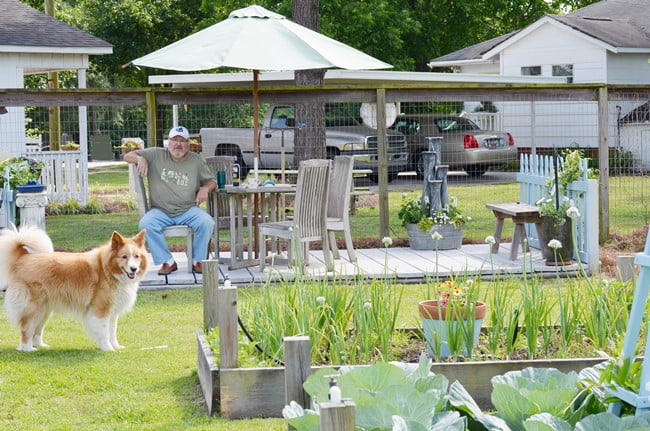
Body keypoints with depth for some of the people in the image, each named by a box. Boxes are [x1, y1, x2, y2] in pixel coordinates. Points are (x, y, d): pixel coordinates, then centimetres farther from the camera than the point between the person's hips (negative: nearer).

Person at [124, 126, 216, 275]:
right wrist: (140, 158, -16)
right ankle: (167, 262, -20)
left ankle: (197, 261, -10)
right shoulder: (156, 155, 7)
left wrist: (205, 189, -6)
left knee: (207, 222, -29)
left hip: (188, 210, 0)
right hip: (160, 211, 0)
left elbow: (211, 181, 19)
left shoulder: (197, 161, 10)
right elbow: (127, 156, 8)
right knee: (146, 224, -31)